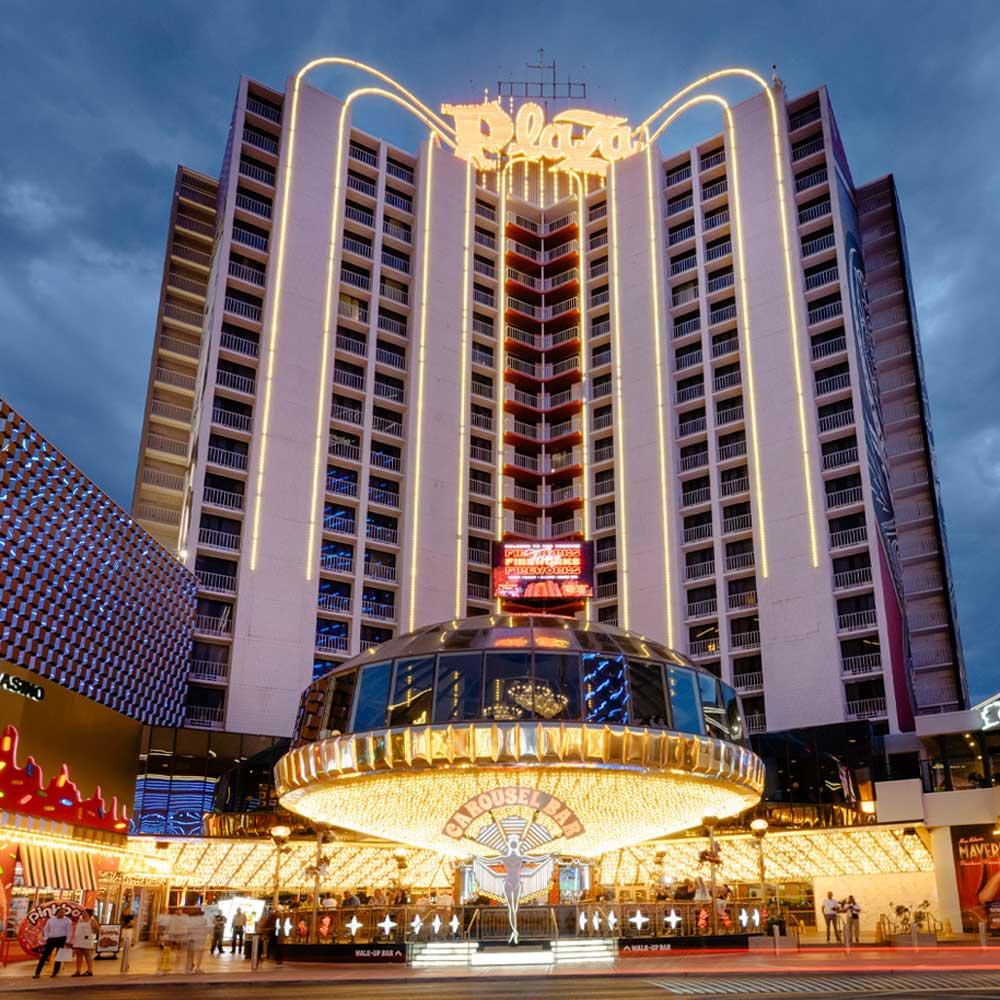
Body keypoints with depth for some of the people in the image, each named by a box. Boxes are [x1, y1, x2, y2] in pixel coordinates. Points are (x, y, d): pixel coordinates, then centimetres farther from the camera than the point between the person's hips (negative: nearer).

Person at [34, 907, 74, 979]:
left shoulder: (67, 921, 0)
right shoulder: (51, 920, 8)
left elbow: (69, 932, -2)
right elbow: (46, 929, 16)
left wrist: (67, 941, -9)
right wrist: (46, 938, 4)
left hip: (61, 939, -2)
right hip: (51, 939, 2)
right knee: (44, 956, -3)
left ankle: (55, 972, 10)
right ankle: (37, 973, -2)